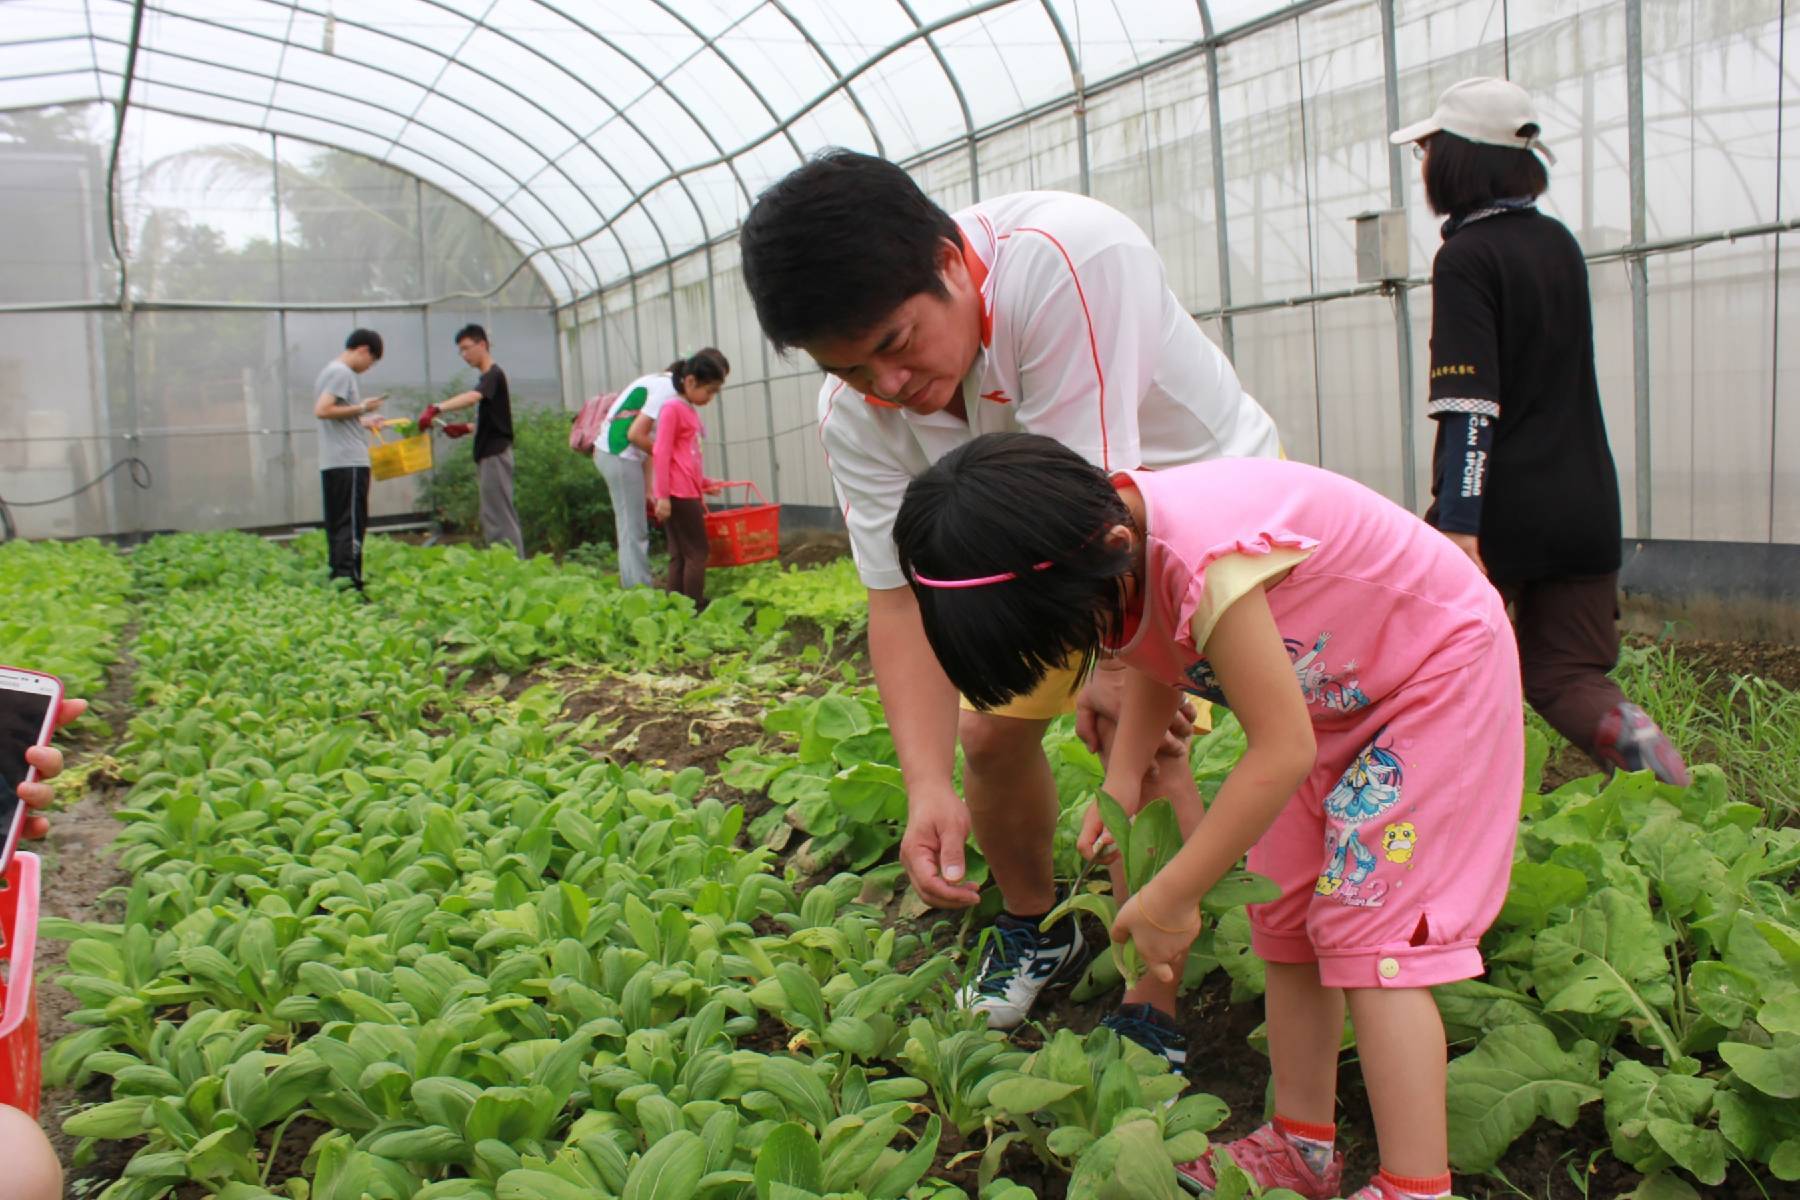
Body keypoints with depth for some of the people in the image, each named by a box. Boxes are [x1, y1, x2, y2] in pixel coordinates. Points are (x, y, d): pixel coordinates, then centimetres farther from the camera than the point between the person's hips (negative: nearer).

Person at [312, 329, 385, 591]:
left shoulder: (332, 370, 20)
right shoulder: (342, 373, -10)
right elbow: (322, 410, -20)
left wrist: (362, 421, 26)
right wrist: (361, 408, -13)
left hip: (333, 464, 10)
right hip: (349, 462, -10)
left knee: (337, 526, 11)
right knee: (352, 525, -10)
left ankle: (338, 580, 15)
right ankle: (349, 583, -12)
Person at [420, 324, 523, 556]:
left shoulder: (494, 375, -11)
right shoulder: (487, 378, 19)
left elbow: (472, 397, -31)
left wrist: (437, 408, -41)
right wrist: (465, 428, 13)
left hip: (495, 453, -10)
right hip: (488, 453, 10)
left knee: (499, 515, -10)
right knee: (492, 516, 11)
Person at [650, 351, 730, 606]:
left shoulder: (690, 410, 18)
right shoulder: (673, 408, -9)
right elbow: (661, 453, -15)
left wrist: (703, 483, 22)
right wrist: (662, 496, -18)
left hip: (687, 493, 9)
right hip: (678, 495, -9)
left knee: (680, 555, 10)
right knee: (697, 552, -5)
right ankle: (694, 607, -1)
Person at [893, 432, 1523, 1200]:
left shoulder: (1205, 560, -39)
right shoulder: (1116, 551, -14)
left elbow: (1282, 751, -34)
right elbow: (1155, 663, 6)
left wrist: (1170, 898, -27)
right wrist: (1121, 782, -10)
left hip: (1440, 665, -8)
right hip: (1333, 694, 9)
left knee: (1368, 924, -15)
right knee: (1285, 913, 8)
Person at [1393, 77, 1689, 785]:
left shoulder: (1466, 257, -10)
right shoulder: (1559, 242, 12)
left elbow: (1471, 404, -20)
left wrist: (1458, 524, -24)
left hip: (1498, 512, -6)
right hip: (1584, 506, 6)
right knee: (1565, 676, 10)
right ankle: (1627, 733, -18)